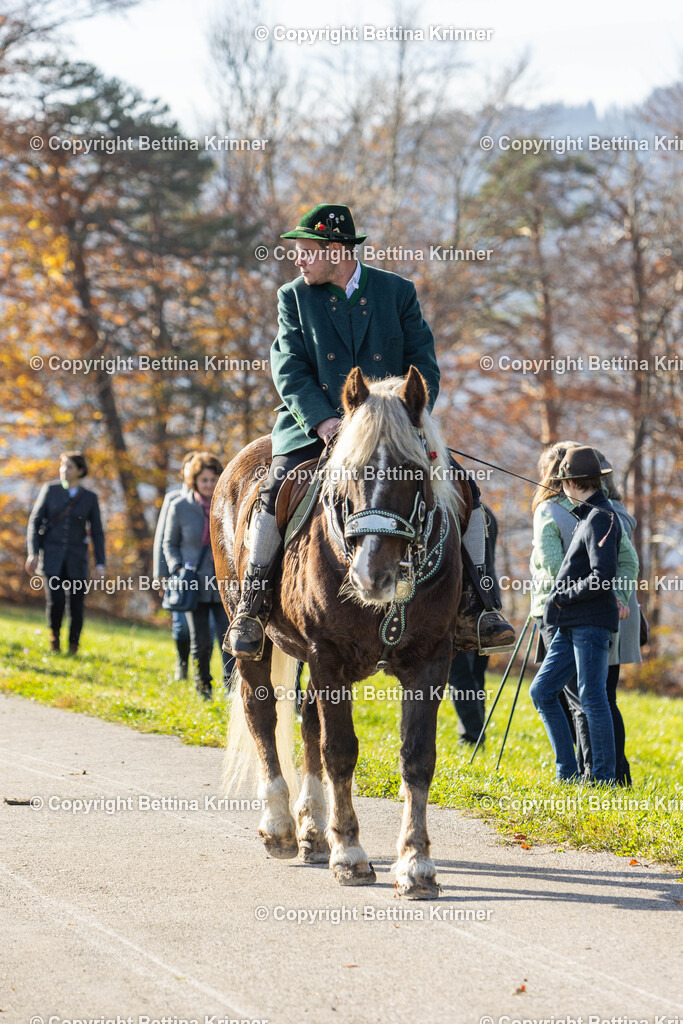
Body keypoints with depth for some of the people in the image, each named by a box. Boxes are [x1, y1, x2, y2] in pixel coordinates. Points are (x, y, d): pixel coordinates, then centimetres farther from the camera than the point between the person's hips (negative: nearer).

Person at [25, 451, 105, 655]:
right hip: (52, 557, -1)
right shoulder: (50, 490, 3)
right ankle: (54, 633, 14)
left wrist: (100, 564, 0)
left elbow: (97, 532, 6)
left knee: (77, 604, -1)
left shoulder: (90, 498, 4)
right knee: (55, 601, -15)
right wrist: (33, 552, -6)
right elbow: (35, 521, 3)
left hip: (76, 560, 1)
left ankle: (73, 646, 14)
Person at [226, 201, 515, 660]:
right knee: (276, 490, -27)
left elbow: (424, 367, 4)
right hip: (315, 425, -1)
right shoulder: (294, 298, 6)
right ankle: (252, 607, -12)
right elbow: (290, 370, -3)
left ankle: (474, 607, -5)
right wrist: (323, 421, -20)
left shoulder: (398, 292, 6)